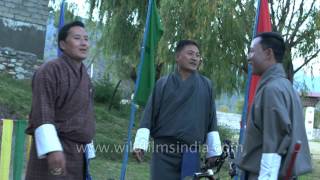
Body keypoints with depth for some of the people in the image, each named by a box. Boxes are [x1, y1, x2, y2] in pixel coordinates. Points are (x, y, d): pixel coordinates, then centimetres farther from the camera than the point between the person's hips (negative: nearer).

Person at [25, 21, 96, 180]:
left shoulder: (84, 75, 16)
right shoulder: (49, 70, -10)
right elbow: (42, 114, -18)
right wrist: (52, 149, -27)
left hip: (76, 153, 8)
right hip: (54, 150, -8)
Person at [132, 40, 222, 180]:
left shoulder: (205, 85, 7)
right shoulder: (163, 84, 3)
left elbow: (211, 120, 8)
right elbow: (149, 115, 1)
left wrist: (213, 151, 6)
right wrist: (140, 144, -8)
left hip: (191, 153, 1)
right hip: (164, 150, -1)